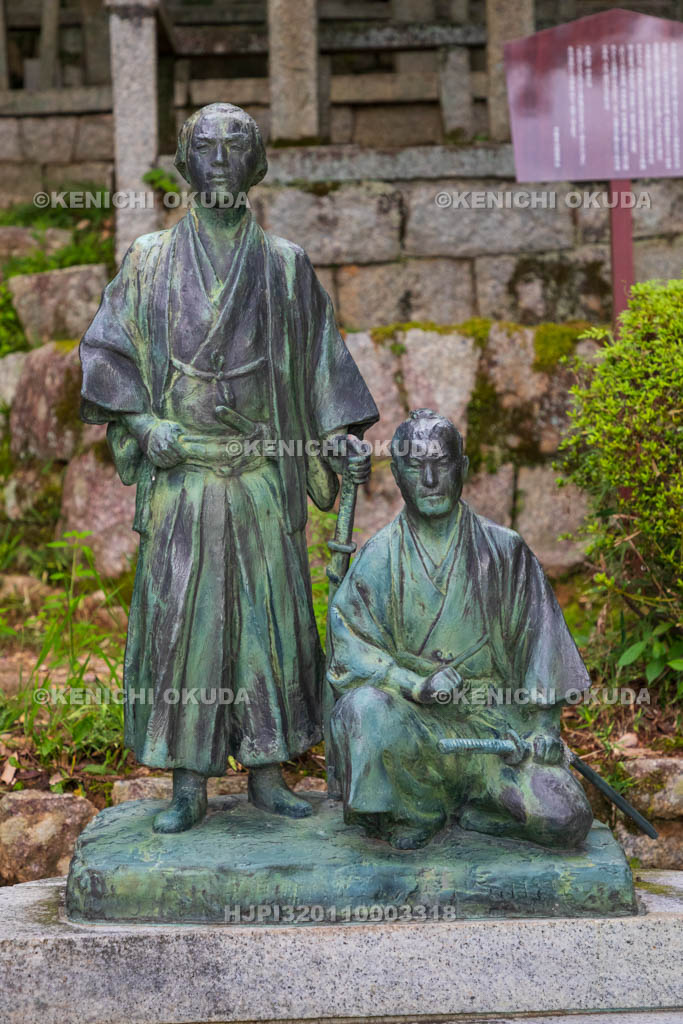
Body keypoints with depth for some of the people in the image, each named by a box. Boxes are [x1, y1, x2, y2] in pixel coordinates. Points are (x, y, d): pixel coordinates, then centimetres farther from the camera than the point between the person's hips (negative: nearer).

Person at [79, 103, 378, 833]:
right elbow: (107, 349, 6)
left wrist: (343, 440, 0)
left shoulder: (285, 266, 9)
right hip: (179, 476, -1)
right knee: (180, 617, -2)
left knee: (268, 612, 2)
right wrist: (141, 422, -8)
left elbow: (321, 361, 11)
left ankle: (266, 774, 12)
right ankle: (188, 784, 6)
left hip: (261, 477, 1)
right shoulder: (150, 261, 8)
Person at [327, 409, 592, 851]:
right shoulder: (380, 557, 1)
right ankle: (415, 811, -6)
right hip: (412, 717, 0)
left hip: (496, 718, 1)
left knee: (566, 819, -21)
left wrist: (543, 726, -6)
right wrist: (417, 685, -22)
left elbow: (538, 646, 6)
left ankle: (466, 809, 9)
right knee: (366, 709, -36)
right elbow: (350, 646, -7)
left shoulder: (504, 551, 5)